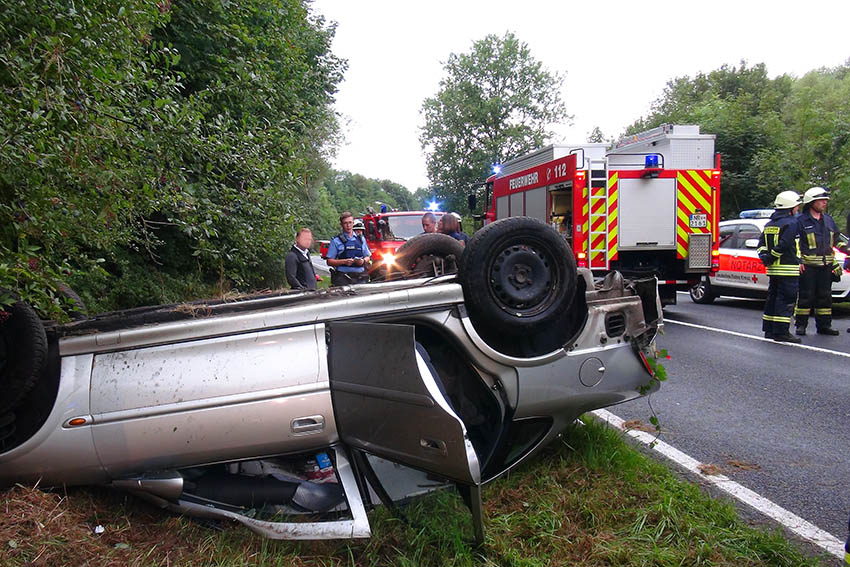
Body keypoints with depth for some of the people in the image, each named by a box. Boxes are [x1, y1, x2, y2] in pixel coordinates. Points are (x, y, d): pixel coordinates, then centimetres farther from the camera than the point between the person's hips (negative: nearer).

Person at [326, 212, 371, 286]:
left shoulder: (361, 239, 15)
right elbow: (329, 261, -1)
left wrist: (363, 261, -2)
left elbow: (367, 257, 21)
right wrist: (344, 261, -15)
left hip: (360, 277, 3)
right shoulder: (336, 241, 3)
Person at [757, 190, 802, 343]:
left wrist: (764, 255, 1)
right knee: (786, 300, -6)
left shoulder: (770, 223, 15)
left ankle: (769, 330, 19)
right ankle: (781, 332, -7)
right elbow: (784, 244, -19)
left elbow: (761, 242, 12)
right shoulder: (792, 223, -11)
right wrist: (771, 257, -10)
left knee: (773, 298, 14)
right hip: (788, 269, -8)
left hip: (772, 269, 9)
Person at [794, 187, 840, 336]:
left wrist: (834, 262, 16)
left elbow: (836, 240, 23)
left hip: (825, 266, 6)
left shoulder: (828, 220, 15)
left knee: (825, 295, 9)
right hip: (807, 266, -5)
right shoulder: (801, 220, -3)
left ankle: (824, 325, 16)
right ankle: (801, 325, 4)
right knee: (805, 295, -4)